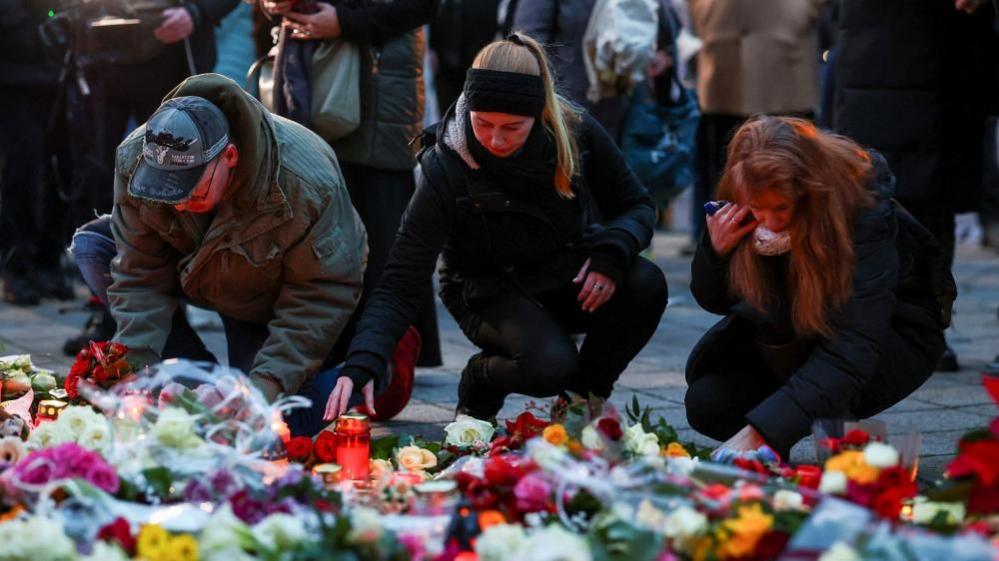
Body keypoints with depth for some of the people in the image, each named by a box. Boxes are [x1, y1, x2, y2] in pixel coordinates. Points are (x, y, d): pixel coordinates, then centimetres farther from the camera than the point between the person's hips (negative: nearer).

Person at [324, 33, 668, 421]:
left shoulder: (577, 134, -18)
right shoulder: (447, 169, -26)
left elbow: (637, 207, -2)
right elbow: (400, 283, -27)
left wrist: (612, 251, -26)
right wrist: (361, 365, -42)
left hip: (567, 280, 4)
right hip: (490, 293, -3)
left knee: (646, 285, -27)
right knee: (550, 365, -34)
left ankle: (586, 392, 0)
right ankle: (481, 379, 3)